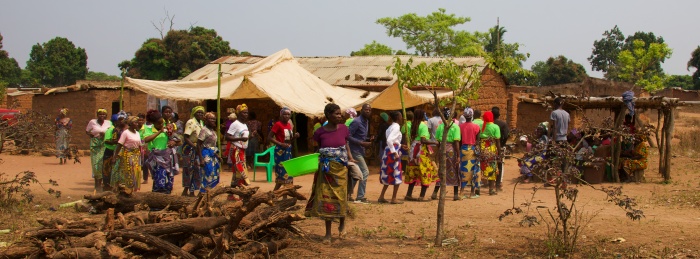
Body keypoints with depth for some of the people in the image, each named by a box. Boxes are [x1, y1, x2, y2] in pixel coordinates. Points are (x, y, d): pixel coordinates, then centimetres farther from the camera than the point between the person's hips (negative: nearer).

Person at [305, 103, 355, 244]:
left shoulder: (343, 129, -4)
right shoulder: (320, 132, -7)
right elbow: (319, 150, 4)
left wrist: (350, 157, -2)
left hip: (340, 168, 1)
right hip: (326, 169, -1)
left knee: (340, 197, 3)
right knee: (326, 198, 3)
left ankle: (342, 224, 32)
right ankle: (328, 233, 13)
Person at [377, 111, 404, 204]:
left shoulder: (391, 126, 15)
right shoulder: (396, 126, -12)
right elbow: (389, 140, -25)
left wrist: (400, 145, 22)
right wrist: (394, 153, -24)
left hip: (388, 151, 9)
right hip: (393, 151, -9)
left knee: (388, 176, 15)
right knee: (397, 176, 0)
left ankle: (381, 197, 17)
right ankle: (394, 199, 3)